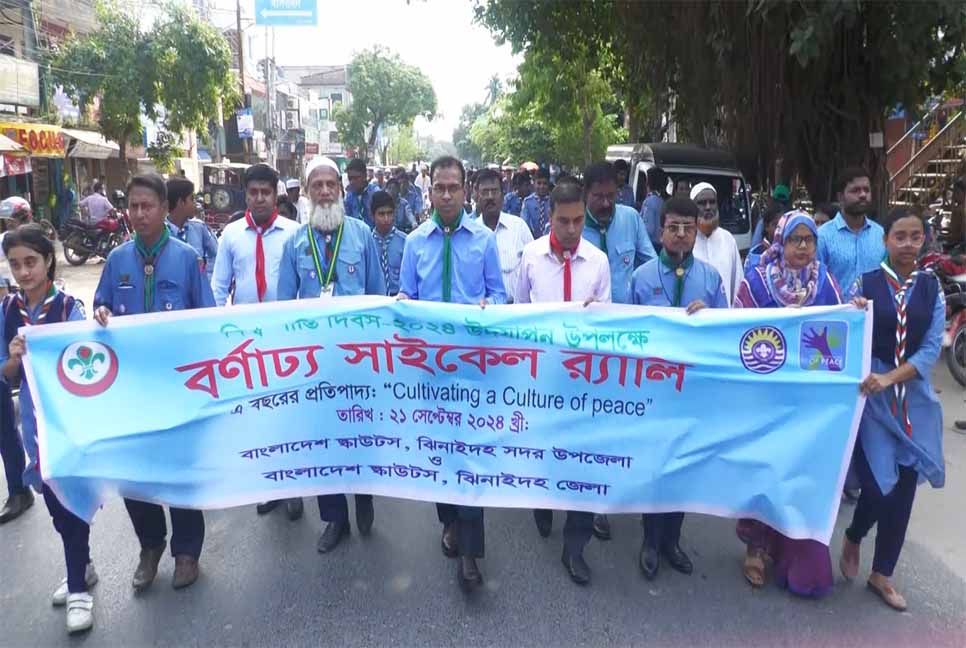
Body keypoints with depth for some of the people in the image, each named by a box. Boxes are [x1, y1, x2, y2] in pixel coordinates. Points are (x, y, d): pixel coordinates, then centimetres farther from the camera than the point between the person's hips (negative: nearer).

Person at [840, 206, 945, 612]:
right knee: (878, 483, -8)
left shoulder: (932, 288, 3)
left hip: (914, 397, 3)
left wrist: (889, 378, -19)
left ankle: (882, 575, 26)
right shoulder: (864, 282, -4)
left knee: (905, 487, 8)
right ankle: (852, 538, 27)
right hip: (870, 395, -3)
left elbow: (931, 349, -5)